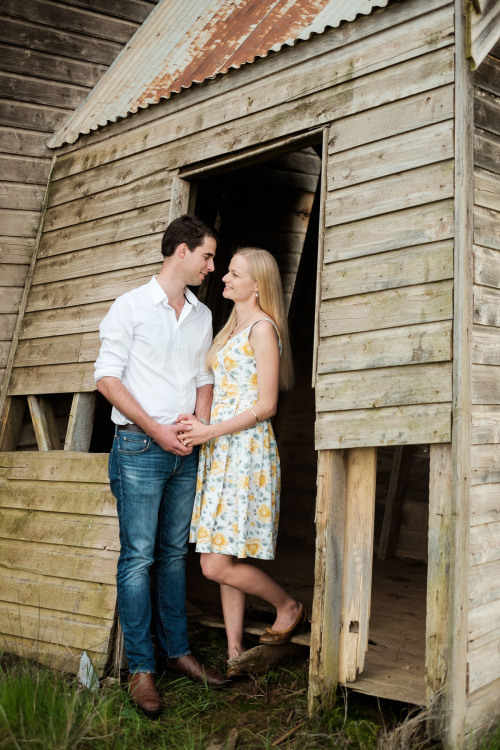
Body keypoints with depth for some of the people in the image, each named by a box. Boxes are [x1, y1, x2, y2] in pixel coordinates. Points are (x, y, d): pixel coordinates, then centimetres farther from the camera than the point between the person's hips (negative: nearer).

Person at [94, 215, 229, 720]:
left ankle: (177, 651, 23)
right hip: (140, 447, -5)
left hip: (185, 450, 5)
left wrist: (197, 424, -3)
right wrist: (157, 430, -12)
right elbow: (108, 379, -7)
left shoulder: (202, 315, 14)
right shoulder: (131, 306, -3)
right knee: (138, 557, -1)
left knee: (174, 554, 12)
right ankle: (140, 668, 9)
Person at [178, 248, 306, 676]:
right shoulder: (231, 328, 19)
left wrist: (211, 432, -15)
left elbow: (265, 406, -14)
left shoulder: (262, 328, -8)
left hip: (245, 449, -9)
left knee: (217, 566, -8)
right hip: (220, 452, 9)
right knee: (223, 562, 9)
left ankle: (289, 606, 15)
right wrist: (200, 430, 7)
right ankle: (234, 654, 19)